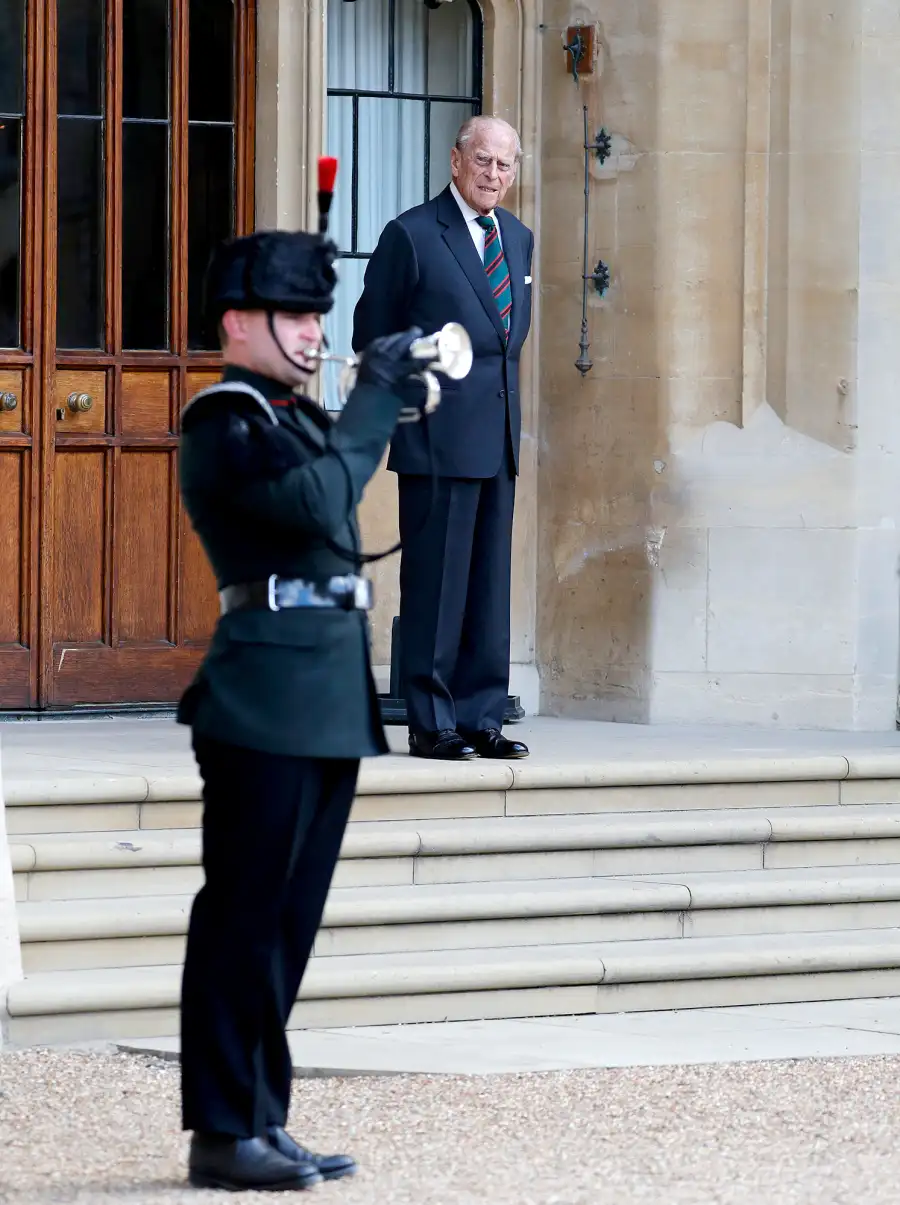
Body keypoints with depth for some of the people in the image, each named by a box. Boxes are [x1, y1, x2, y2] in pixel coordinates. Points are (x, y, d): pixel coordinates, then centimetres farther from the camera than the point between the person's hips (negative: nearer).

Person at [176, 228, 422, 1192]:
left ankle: (262, 1122, 15)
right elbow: (320, 502, -21)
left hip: (329, 703, 9)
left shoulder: (296, 418, 20)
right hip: (267, 701, -9)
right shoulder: (225, 420, -9)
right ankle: (222, 1133, -2)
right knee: (244, 918, -6)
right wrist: (375, 393, -13)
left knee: (288, 922, 10)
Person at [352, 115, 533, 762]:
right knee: (435, 581, -5)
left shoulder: (518, 238, 15)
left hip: (499, 439, 7)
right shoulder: (411, 235, -5)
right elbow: (374, 332, 0)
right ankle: (431, 723, 0)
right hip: (439, 438, -6)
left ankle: (482, 718, 12)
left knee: (491, 582, 7)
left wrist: (499, 386, 16)